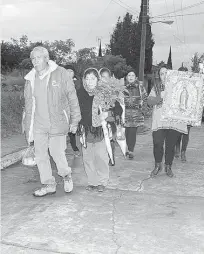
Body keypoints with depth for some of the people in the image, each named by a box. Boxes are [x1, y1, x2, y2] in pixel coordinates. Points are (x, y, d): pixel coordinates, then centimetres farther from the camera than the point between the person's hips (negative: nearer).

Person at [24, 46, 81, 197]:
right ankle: (48, 185, 25)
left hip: (57, 123, -4)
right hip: (38, 125, 4)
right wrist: (28, 129, 12)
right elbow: (28, 105, 14)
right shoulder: (30, 79, 8)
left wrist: (74, 120, -3)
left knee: (57, 154, -4)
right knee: (40, 156, 8)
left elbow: (72, 97, -1)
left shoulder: (60, 73, -4)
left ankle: (66, 175, 27)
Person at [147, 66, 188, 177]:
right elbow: (149, 101, 0)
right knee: (157, 143, -8)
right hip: (159, 121, 0)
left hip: (174, 121, 0)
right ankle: (158, 165, 14)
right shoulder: (156, 87, 12)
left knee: (171, 145, 4)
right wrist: (161, 97, -15)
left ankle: (168, 167, 21)